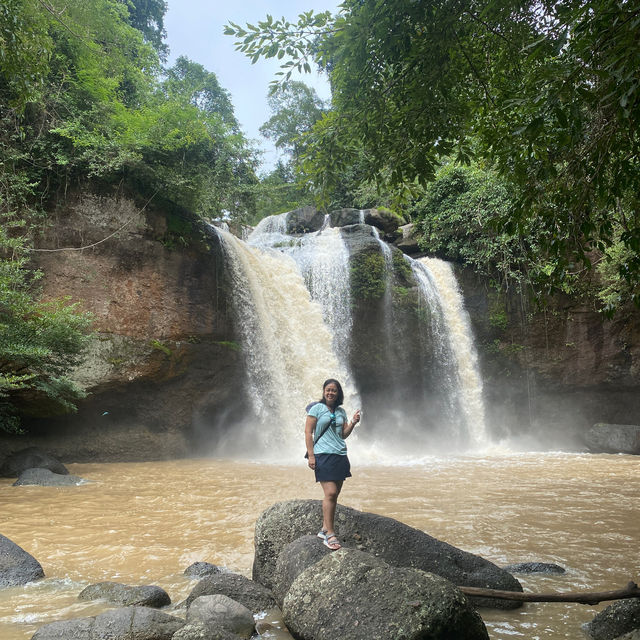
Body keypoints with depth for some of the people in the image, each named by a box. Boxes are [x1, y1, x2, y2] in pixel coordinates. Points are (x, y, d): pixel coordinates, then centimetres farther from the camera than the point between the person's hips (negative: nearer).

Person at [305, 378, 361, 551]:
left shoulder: (341, 412, 15)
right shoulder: (316, 408, -1)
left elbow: (343, 434, 16)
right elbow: (308, 432, -4)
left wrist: (353, 423, -2)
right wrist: (311, 456, -11)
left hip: (340, 455, 6)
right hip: (323, 455, -6)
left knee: (334, 495, 6)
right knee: (330, 493, -14)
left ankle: (324, 529, 16)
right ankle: (330, 535, -10)